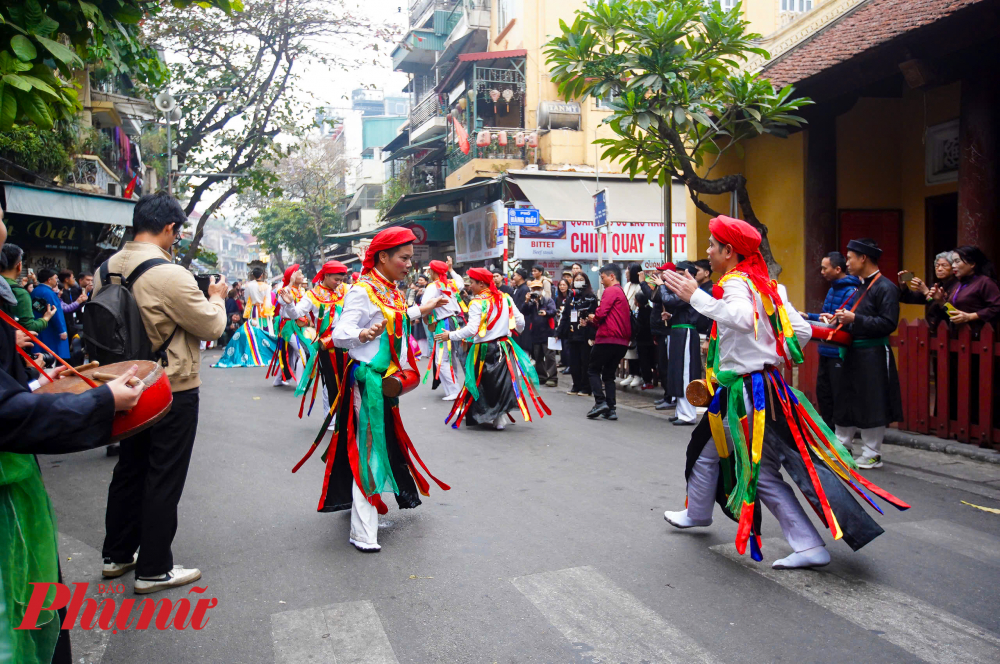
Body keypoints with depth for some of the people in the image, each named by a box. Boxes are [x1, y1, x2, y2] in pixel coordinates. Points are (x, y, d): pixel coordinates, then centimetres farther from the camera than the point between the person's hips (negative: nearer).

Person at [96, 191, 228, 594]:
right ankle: (153, 569, 14)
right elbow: (212, 327, -15)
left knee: (129, 468, 20)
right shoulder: (170, 275, -22)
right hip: (173, 390, -8)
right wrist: (216, 297, 3)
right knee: (164, 479, 3)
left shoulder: (107, 269, 2)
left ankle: (117, 554, 33)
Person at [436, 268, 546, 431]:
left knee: (480, 384, 9)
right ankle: (500, 417, 17)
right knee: (502, 382, 13)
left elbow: (471, 330, -21)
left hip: (484, 350, -5)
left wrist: (450, 335, -12)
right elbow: (520, 321, 7)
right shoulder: (506, 298, 3)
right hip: (504, 347, 5)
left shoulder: (477, 303, -14)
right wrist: (514, 330, 28)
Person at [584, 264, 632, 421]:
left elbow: (601, 313, -17)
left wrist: (593, 318, 4)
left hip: (608, 338, -8)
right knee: (609, 374, 13)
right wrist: (594, 322, 14)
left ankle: (600, 402, -7)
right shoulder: (622, 293, 22)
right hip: (622, 341, 8)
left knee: (593, 370, 5)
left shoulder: (611, 291, -8)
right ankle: (611, 409, 6)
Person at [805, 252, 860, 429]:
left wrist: (834, 320, -33)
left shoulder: (851, 292, -16)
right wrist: (808, 316, 17)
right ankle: (829, 430, 28)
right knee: (823, 392, 16)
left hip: (839, 354, -9)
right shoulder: (832, 289, 13)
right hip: (826, 352, 9)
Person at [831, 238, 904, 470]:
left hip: (873, 356, -9)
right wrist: (840, 319, 5)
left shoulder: (886, 287, -12)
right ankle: (841, 448, 26)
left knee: (871, 406, 0)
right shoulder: (860, 286, 14)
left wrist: (855, 319, -21)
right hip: (853, 353, 9)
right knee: (845, 402, 14)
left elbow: (888, 324, -19)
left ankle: (871, 455, 11)